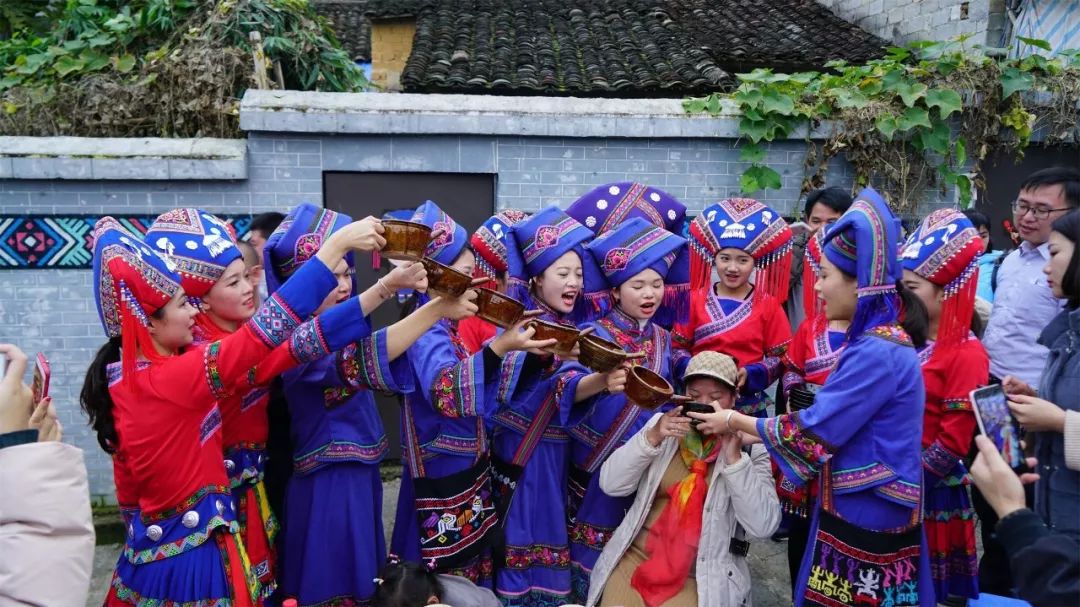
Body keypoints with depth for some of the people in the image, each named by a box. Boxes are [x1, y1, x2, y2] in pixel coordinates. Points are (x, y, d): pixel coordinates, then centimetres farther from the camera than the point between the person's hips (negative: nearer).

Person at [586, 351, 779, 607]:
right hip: (635, 558, 2)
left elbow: (763, 525, -12)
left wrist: (734, 456, -20)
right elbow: (610, 484, -2)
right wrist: (652, 437, -15)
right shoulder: (661, 424, 5)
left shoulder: (750, 447, -2)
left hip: (704, 577, -2)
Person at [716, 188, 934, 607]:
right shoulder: (879, 341, 9)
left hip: (865, 516, -9)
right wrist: (749, 428, 9)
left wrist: (736, 421, -7)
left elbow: (812, 433, -20)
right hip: (861, 509, 9)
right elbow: (833, 422, 12)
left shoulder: (875, 353, -22)